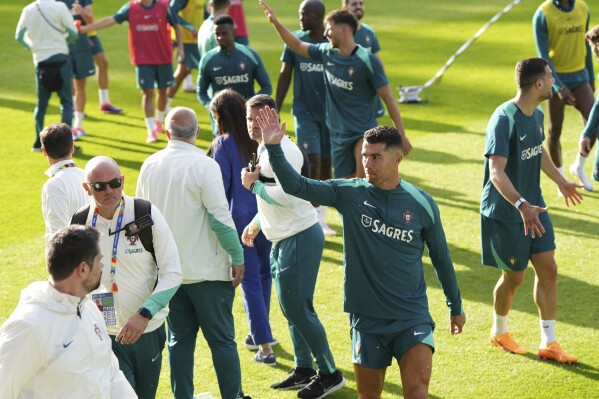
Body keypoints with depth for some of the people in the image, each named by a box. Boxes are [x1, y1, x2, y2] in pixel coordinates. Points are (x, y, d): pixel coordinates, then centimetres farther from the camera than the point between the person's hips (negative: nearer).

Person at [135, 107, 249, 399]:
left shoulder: (150, 166, 2)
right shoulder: (203, 165, -14)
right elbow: (219, 216, -16)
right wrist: (237, 257, -8)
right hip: (207, 270, -5)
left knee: (179, 338, 12)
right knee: (222, 339, 3)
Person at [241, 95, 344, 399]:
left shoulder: (283, 150, -20)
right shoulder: (264, 149, 12)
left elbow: (285, 196, -30)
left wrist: (254, 184, -17)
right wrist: (256, 223, 22)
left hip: (300, 238, -10)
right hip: (282, 239, 10)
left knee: (297, 308, -7)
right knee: (291, 307, 16)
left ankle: (329, 374, 2)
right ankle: (303, 369, 27)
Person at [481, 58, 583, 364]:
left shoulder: (536, 115, 3)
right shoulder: (504, 119, -24)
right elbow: (496, 172, -32)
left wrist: (560, 182, 36)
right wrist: (521, 205, -44)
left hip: (533, 207, 8)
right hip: (504, 213, -8)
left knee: (548, 270, 4)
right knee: (514, 276, 6)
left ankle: (549, 343, 12)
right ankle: (499, 332, 32)